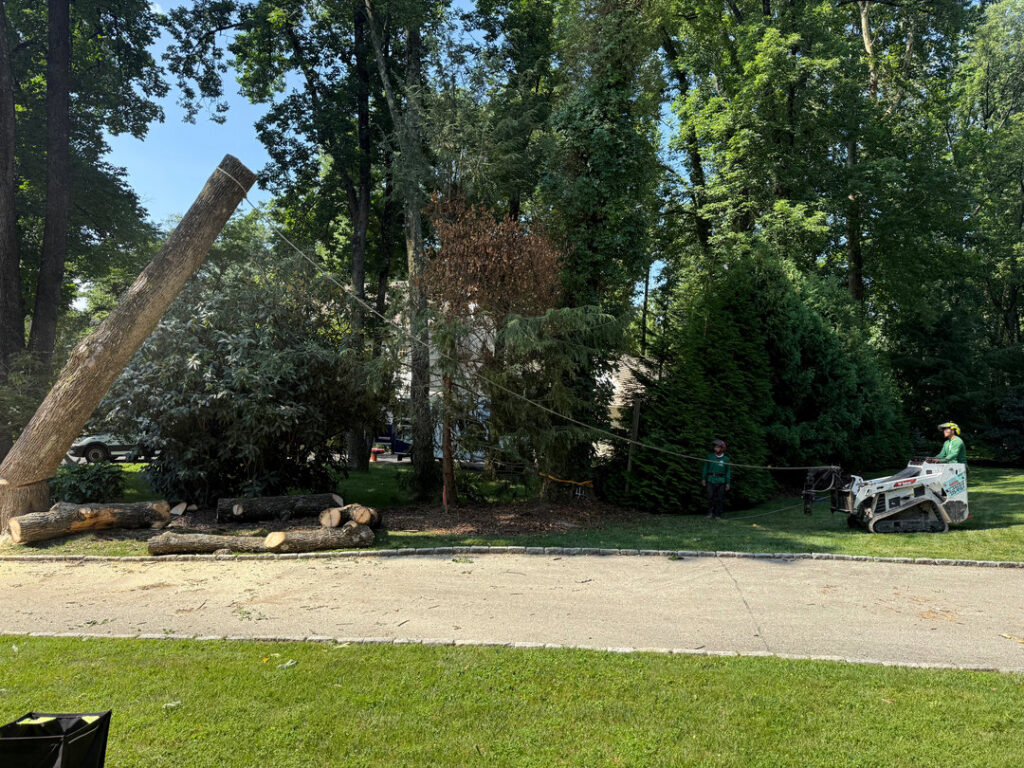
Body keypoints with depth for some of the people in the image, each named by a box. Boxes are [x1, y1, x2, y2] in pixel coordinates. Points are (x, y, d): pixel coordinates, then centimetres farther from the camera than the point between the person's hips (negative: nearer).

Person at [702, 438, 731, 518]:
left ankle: (718, 514, 10)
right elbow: (705, 468, 9)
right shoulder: (710, 456, 5)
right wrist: (703, 478, 4)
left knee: (720, 499, 1)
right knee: (710, 497, -9)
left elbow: (728, 472, 6)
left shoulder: (726, 459, 4)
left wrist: (728, 483, 2)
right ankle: (710, 513, 5)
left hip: (721, 481, 0)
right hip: (711, 480, 0)